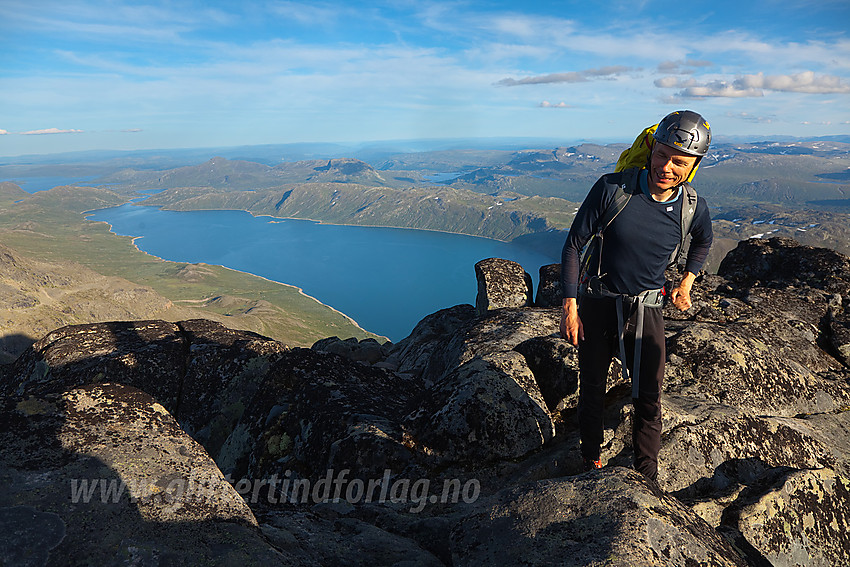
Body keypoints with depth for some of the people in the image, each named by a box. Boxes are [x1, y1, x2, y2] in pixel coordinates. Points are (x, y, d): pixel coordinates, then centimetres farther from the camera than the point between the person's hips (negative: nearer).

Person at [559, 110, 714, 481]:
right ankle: (591, 461, 36)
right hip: (595, 306, -1)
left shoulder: (693, 208, -8)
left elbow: (703, 241, 18)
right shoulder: (612, 188, -18)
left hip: (645, 310, 2)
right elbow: (573, 245, -11)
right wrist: (569, 307, -12)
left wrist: (686, 283, 9)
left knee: (649, 400, 5)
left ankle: (647, 476, 27)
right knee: (592, 392, 12)